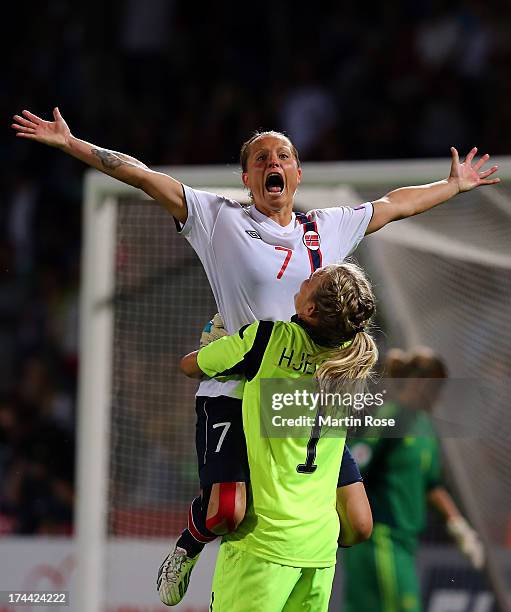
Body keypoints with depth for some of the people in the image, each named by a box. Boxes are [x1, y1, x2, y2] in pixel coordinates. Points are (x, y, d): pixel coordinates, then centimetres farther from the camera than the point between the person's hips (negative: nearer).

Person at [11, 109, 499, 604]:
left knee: (355, 525, -3)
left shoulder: (330, 228, 14)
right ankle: (189, 546, 12)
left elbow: (397, 204, 29)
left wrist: (454, 185, 37)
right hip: (234, 392, -4)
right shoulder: (221, 219, 2)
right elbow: (143, 177, -3)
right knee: (226, 511, -25)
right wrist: (70, 143, -7)